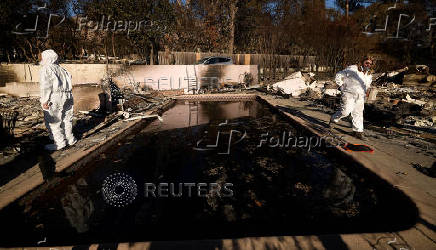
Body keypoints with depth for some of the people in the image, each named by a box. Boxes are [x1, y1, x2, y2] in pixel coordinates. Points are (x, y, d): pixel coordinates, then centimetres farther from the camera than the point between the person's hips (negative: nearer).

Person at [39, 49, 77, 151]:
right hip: (68, 96, 7)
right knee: (67, 119, 16)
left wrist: (44, 100, -12)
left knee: (53, 121, 1)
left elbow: (46, 86, -12)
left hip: (55, 97, -7)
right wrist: (68, 95, 14)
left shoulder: (45, 69, -1)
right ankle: (70, 139, 25)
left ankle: (60, 142, 1)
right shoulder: (61, 69, 19)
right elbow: (69, 82, 12)